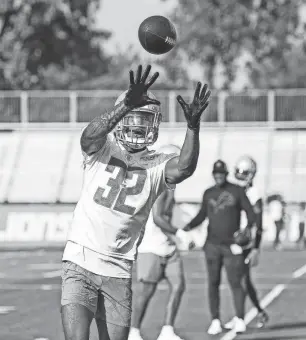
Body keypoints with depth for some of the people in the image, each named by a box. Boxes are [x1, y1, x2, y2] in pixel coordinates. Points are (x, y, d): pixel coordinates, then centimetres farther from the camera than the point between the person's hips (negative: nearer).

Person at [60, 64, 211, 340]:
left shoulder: (156, 165, 0)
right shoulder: (102, 149, -3)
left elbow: (184, 168, -22)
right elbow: (90, 135, -27)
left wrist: (193, 125, -39)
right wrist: (127, 105, -43)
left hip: (118, 273, 3)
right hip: (80, 264, -3)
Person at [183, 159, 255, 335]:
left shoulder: (237, 191, -1)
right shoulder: (209, 193, 9)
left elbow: (250, 213, -1)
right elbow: (202, 215, 19)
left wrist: (247, 229, -19)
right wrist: (189, 227, 3)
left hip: (232, 245, -3)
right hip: (212, 244, 3)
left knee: (235, 283, -5)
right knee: (213, 283, 1)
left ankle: (240, 320, 3)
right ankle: (216, 321, 5)